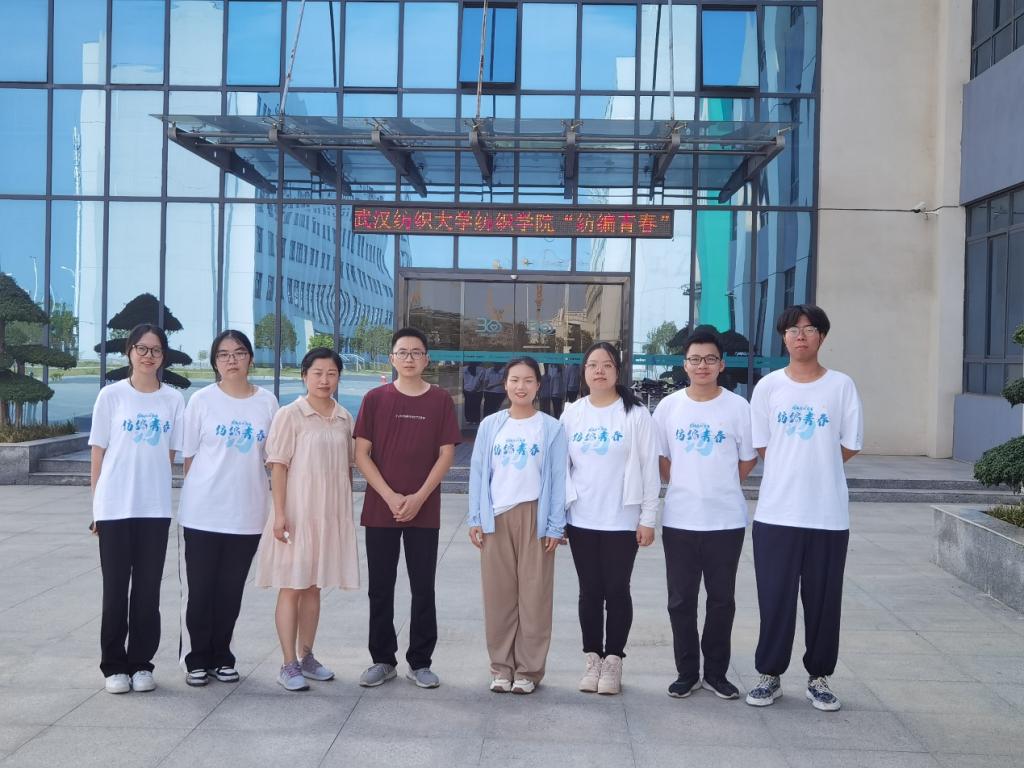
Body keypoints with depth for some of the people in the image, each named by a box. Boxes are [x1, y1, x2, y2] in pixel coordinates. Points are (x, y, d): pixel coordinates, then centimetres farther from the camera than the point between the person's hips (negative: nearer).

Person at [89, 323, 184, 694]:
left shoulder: (173, 399, 5)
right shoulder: (111, 395, 0)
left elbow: (171, 453, 8)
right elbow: (98, 452, 3)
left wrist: (157, 490, 1)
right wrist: (96, 504, 2)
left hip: (155, 507, 2)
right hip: (114, 506, -1)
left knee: (148, 587, 6)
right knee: (116, 586, 4)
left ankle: (141, 663, 17)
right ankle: (114, 666, 15)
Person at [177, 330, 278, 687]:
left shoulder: (267, 402, 5)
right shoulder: (202, 400, -1)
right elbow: (189, 456, 3)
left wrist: (279, 507, 4)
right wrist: (200, 492, -2)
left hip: (247, 514, 2)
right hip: (202, 512, -2)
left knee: (230, 590, 10)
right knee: (199, 590, 4)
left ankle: (221, 657, 23)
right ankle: (196, 659, 17)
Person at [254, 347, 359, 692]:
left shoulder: (344, 418, 8)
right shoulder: (290, 415, -7)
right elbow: (278, 467, -9)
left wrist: (348, 510, 11)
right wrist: (279, 514, -14)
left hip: (332, 514, 5)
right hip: (297, 511, -5)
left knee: (313, 586, 13)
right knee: (291, 587, 0)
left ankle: (306, 657, 23)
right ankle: (289, 665, 5)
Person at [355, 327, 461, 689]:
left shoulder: (440, 400, 2)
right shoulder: (375, 399, 2)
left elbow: (446, 454, 0)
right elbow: (361, 454, -1)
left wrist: (419, 497, -11)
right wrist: (390, 496, -11)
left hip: (424, 511, 0)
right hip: (380, 509, 1)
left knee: (423, 589, 4)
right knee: (380, 589, 6)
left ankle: (420, 662, 15)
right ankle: (383, 660, 18)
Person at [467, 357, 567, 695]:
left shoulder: (551, 428, 1)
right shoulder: (490, 426, 6)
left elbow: (558, 479, 0)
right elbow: (478, 473, 7)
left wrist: (555, 526, -5)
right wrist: (475, 519, 2)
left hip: (534, 517, -2)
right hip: (496, 518, 2)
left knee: (534, 594, 1)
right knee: (498, 594, 6)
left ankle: (529, 668, 11)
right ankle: (501, 666, 17)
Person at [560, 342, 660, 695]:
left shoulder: (635, 414, -4)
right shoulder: (571, 414, 5)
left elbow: (649, 468, -4)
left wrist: (648, 518, -6)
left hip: (622, 520, -3)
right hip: (581, 519, 3)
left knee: (616, 591, 3)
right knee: (590, 592, 9)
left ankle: (613, 660, 15)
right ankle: (593, 658, 19)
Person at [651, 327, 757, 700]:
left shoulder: (737, 407, -2)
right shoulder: (668, 406, 2)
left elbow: (748, 460, 5)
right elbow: (661, 459, 10)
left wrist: (718, 487, 4)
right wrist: (686, 487, 5)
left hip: (726, 520, -1)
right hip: (679, 520, 1)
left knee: (722, 599, 7)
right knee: (681, 600, 6)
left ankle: (716, 672, 19)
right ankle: (687, 672, 18)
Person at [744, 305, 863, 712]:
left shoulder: (841, 385, 0)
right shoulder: (768, 386, 2)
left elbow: (850, 446, 3)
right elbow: (761, 446, 6)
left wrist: (813, 467, 7)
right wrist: (793, 471, 4)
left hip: (828, 513, 0)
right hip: (776, 511, 1)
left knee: (823, 599, 7)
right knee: (774, 598, 5)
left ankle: (819, 677, 21)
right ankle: (770, 675, 17)